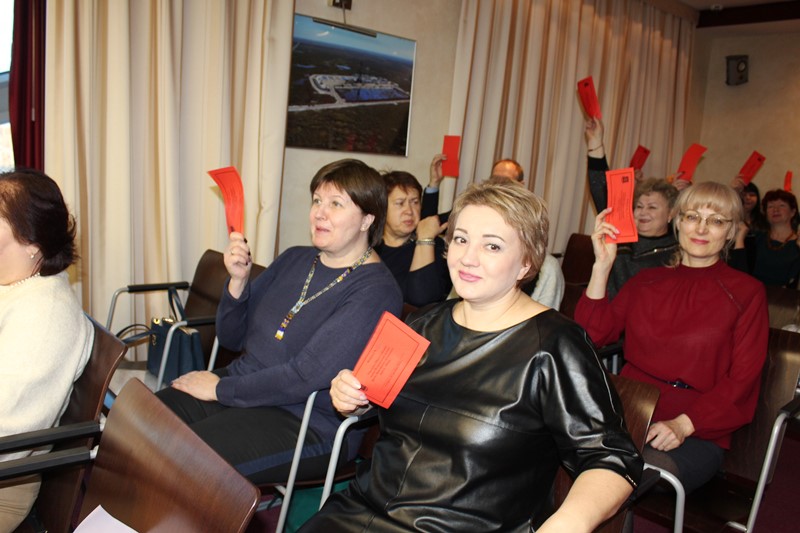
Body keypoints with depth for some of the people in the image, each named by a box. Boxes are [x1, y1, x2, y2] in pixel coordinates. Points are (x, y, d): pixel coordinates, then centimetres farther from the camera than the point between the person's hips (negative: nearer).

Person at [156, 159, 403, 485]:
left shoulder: (375, 291, -14)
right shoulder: (294, 259, 10)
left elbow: (305, 377, -21)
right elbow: (231, 339, 12)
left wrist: (220, 389, -12)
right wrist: (238, 280, -6)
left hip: (310, 426, -7)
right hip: (239, 388, 7)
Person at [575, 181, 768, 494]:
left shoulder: (747, 293, 5)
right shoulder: (646, 281, 15)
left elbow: (742, 381, -3)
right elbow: (594, 335, 2)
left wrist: (684, 424, -17)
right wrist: (603, 265, -6)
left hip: (697, 433, -3)